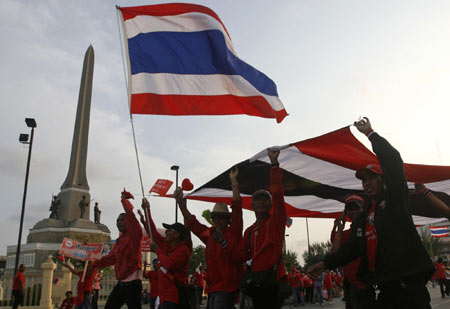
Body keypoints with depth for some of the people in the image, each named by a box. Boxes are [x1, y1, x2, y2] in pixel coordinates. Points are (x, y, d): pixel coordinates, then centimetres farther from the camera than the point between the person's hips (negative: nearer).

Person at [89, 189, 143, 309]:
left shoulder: (134, 234, -7)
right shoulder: (119, 240, 17)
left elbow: (129, 212, -18)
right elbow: (111, 257, 32)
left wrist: (124, 199, -3)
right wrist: (95, 265, 39)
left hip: (133, 282, -9)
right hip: (121, 282, 9)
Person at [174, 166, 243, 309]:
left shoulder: (233, 231, -2)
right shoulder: (209, 234, 12)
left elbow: (236, 207, -10)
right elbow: (191, 222, 9)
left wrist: (234, 181, -13)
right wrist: (181, 205, -3)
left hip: (229, 285, -7)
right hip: (212, 285, 7)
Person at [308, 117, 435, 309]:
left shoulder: (397, 200, 2)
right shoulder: (361, 219, 18)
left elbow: (393, 161, -10)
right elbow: (352, 249, 15)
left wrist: (370, 133, -4)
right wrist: (326, 263, 4)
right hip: (384, 287, 6)